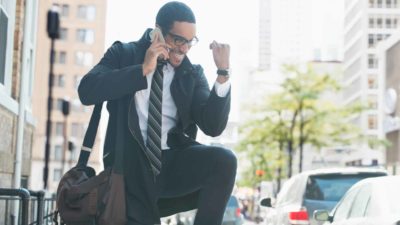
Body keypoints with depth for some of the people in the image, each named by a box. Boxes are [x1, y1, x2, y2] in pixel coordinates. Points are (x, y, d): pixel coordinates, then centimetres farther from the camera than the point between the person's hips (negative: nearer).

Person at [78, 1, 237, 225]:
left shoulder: (192, 74, 9)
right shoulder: (124, 54, 6)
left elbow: (213, 126, -4)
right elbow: (87, 91, -11)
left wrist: (223, 72, -14)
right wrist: (143, 70, -15)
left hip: (175, 164, 2)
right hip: (131, 167, -1)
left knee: (223, 160, -26)